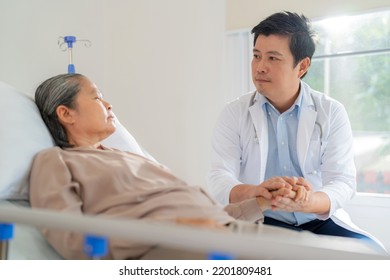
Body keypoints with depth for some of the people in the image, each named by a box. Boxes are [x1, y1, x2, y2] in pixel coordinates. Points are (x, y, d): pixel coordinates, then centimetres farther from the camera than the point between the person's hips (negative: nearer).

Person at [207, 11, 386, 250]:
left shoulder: (332, 113, 0)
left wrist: (309, 202, -34)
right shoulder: (234, 114, 0)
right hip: (260, 221, -1)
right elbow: (219, 179, -12)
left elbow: (343, 181, -9)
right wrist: (255, 193, -36)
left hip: (320, 221, 2)